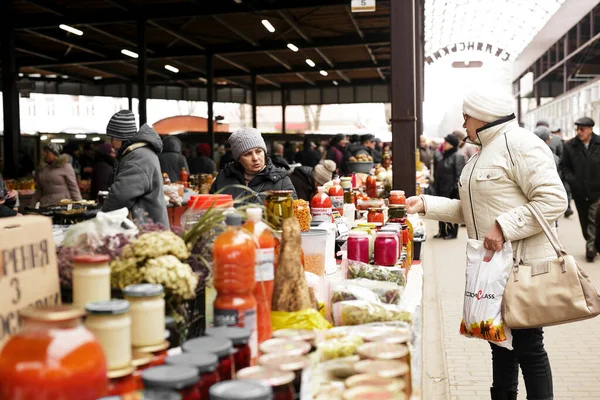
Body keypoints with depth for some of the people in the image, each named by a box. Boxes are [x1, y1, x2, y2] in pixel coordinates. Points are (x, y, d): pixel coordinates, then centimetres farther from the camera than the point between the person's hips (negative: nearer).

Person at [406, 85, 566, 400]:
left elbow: (553, 199, -22)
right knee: (500, 341, 18)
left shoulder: (518, 143, -13)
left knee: (527, 345, 1)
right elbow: (468, 210, 19)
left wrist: (504, 226, -26)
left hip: (524, 266, -9)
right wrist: (427, 205, 10)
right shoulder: (484, 152, 17)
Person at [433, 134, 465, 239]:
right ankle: (443, 231, 22)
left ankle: (452, 232, 10)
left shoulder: (458, 156, -12)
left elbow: (459, 173, -17)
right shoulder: (444, 155, 15)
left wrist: (455, 187, -20)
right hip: (442, 189, 9)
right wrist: (436, 184, 17)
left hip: (451, 190, -8)